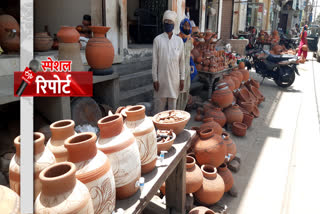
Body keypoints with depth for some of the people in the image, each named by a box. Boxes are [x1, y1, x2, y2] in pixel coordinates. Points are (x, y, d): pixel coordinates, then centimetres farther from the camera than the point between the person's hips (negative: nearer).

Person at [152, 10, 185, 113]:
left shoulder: (179, 40, 3)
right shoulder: (158, 39, -2)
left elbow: (182, 61, 6)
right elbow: (154, 60, -2)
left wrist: (182, 78, 3)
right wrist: (155, 79, -5)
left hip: (174, 78, 2)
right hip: (161, 77, -1)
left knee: (173, 102, 10)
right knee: (159, 103, 5)